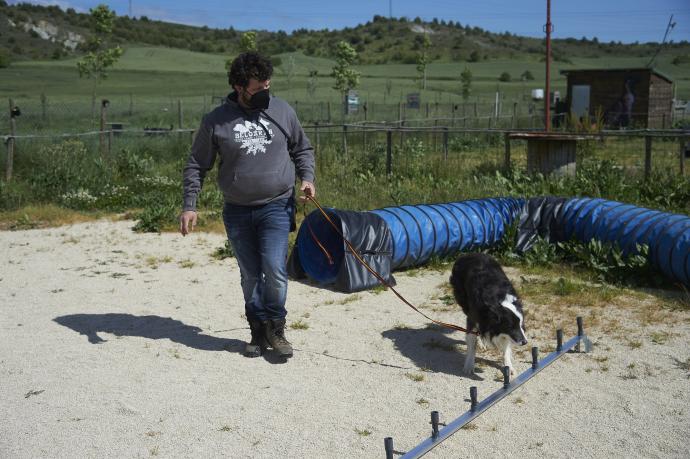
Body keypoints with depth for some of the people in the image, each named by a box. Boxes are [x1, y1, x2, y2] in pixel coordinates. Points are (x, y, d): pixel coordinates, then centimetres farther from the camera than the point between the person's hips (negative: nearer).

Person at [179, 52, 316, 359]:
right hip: (237, 212, 1)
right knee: (250, 275, 8)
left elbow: (302, 149, 15)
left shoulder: (282, 111, 2)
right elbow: (196, 166, 5)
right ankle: (258, 331, 23)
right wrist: (189, 206, -3)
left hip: (277, 207, 0)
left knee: (275, 270, -12)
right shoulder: (216, 121, -2)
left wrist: (306, 178, -2)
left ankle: (275, 328, 8)